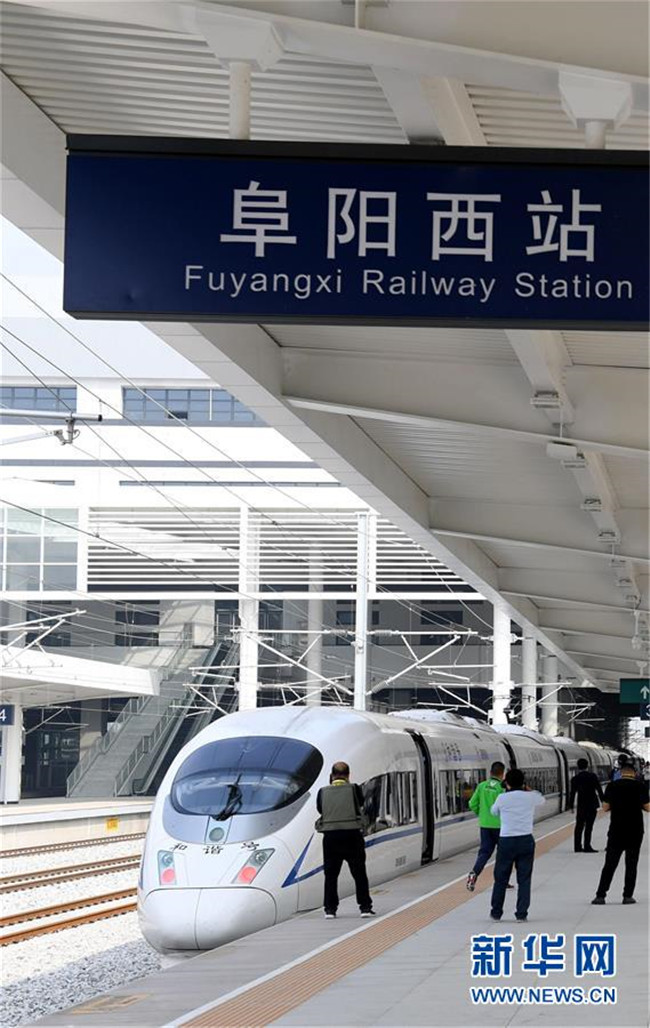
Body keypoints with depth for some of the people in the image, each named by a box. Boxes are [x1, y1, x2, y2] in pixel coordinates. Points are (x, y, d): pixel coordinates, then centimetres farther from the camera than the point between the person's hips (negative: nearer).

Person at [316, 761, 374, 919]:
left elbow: (320, 809, 7)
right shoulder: (354, 789, -3)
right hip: (352, 835, -1)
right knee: (359, 873, 7)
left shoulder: (323, 792, 0)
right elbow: (360, 805, 10)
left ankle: (330, 909, 7)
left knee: (331, 874, 9)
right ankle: (365, 907, 6)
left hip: (330, 836, 1)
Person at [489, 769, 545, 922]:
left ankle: (496, 913, 17)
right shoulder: (530, 797, -1)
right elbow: (541, 799, 22)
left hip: (506, 841, -1)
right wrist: (528, 790, 36)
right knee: (524, 879, 6)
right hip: (526, 840, 1)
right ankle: (521, 914, 4)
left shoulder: (502, 798, -5)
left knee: (500, 878, 10)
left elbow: (494, 812, 16)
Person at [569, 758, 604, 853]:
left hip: (581, 806, 2)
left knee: (579, 826, 10)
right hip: (592, 805, -2)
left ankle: (577, 846, 13)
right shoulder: (592, 776, -4)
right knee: (589, 826, -2)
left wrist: (571, 806, 6)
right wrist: (603, 801, 5)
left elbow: (573, 793, -1)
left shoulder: (575, 779, -2)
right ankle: (587, 846, -6)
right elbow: (599, 789, -2)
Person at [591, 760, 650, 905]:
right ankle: (628, 896, 6)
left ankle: (600, 895, 1)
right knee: (631, 864, 8)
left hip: (616, 831, 1)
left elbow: (605, 808, 0)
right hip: (635, 831, -1)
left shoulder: (612, 786, -2)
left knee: (609, 864, 5)